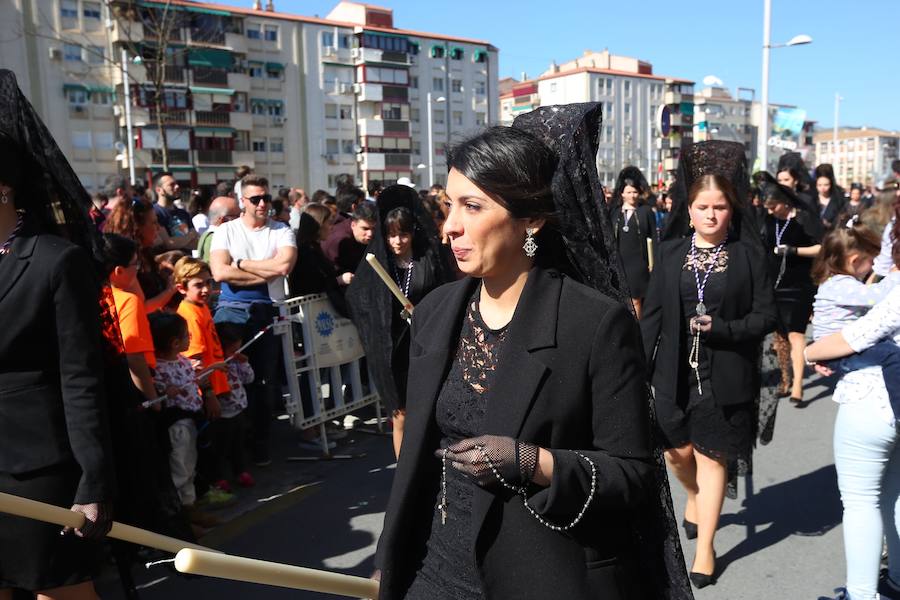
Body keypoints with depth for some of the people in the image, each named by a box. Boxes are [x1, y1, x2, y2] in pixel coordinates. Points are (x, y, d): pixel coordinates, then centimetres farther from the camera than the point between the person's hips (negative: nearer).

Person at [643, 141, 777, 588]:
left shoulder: (748, 254, -4)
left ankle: (704, 547, 22)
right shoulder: (671, 252, 1)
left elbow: (766, 316, -3)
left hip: (724, 375, -2)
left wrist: (720, 328, -20)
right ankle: (694, 496, 45)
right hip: (675, 371, 2)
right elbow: (652, 314, 1)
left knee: (711, 456, 7)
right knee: (677, 451, 9)